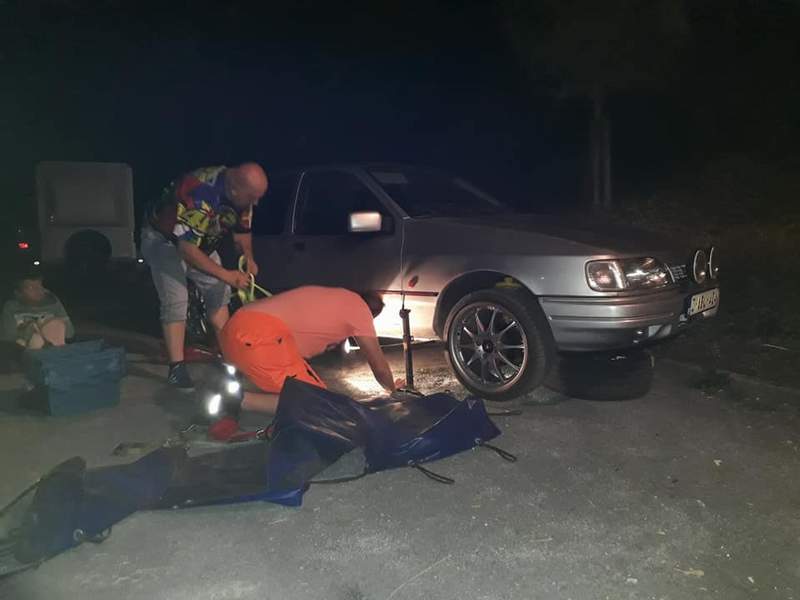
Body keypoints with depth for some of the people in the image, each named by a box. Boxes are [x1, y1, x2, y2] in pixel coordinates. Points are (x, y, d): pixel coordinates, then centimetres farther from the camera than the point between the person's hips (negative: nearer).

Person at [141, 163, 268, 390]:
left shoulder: (240, 192, -16)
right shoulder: (201, 195, -39)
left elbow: (242, 230, 1)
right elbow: (187, 248, -37)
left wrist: (248, 257, -17)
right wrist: (226, 275, -36)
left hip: (199, 241, 8)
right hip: (163, 239, -7)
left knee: (219, 292, 5)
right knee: (176, 301, -17)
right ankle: (176, 369, -12)